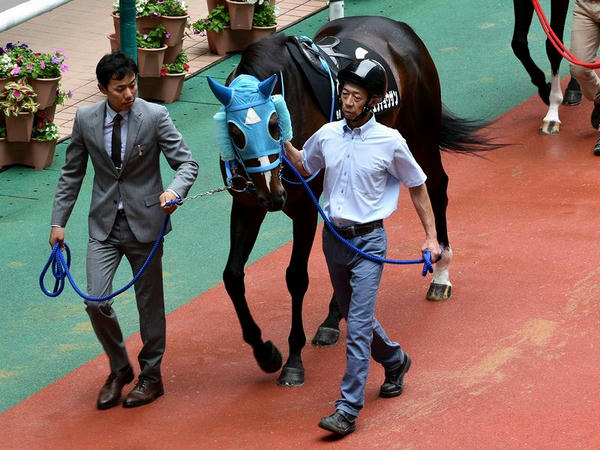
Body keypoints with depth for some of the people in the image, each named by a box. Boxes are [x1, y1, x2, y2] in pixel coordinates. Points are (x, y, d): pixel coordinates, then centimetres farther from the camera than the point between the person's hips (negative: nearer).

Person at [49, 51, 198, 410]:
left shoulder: (155, 116, -10)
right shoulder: (86, 119, -2)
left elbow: (187, 163, -11)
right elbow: (72, 173, 8)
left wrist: (174, 191, -32)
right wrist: (58, 221, 5)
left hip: (145, 222, -2)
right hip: (105, 225, 2)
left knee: (150, 303, 8)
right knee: (96, 301, -8)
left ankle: (151, 376, 27)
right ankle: (119, 369, 16)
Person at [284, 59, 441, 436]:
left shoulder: (390, 142, -10)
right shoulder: (327, 135, 1)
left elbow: (417, 187, 2)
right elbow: (303, 166, 21)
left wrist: (431, 236, 0)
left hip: (368, 239, -5)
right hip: (334, 236, 5)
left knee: (358, 324, -11)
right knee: (355, 317, 19)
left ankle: (349, 410, -11)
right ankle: (395, 360, 47)